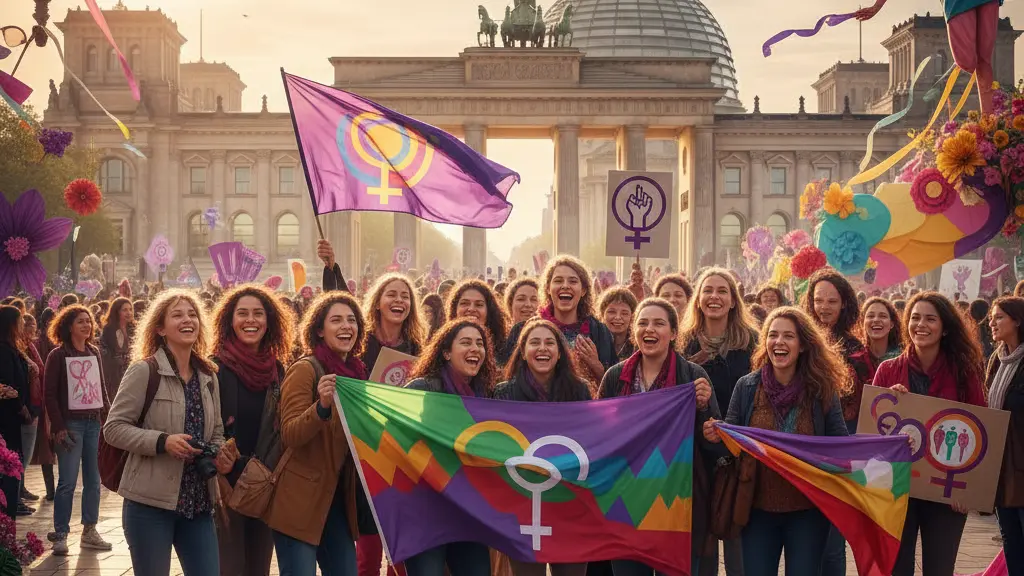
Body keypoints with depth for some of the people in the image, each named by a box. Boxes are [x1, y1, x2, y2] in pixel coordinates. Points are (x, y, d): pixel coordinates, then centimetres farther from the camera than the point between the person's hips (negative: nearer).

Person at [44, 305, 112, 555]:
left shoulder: (94, 352, 11)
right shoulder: (58, 355, -4)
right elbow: (50, 394, -6)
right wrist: (59, 427, -12)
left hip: (94, 422, 5)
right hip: (71, 423, -5)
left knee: (93, 480, 7)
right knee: (68, 481, -8)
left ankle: (89, 531, 16)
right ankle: (60, 535, -1)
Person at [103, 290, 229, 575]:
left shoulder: (208, 375, 11)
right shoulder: (144, 371, -8)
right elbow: (113, 428, -10)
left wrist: (220, 456, -2)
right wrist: (162, 442, -22)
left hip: (198, 502, 5)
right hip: (150, 502, -5)